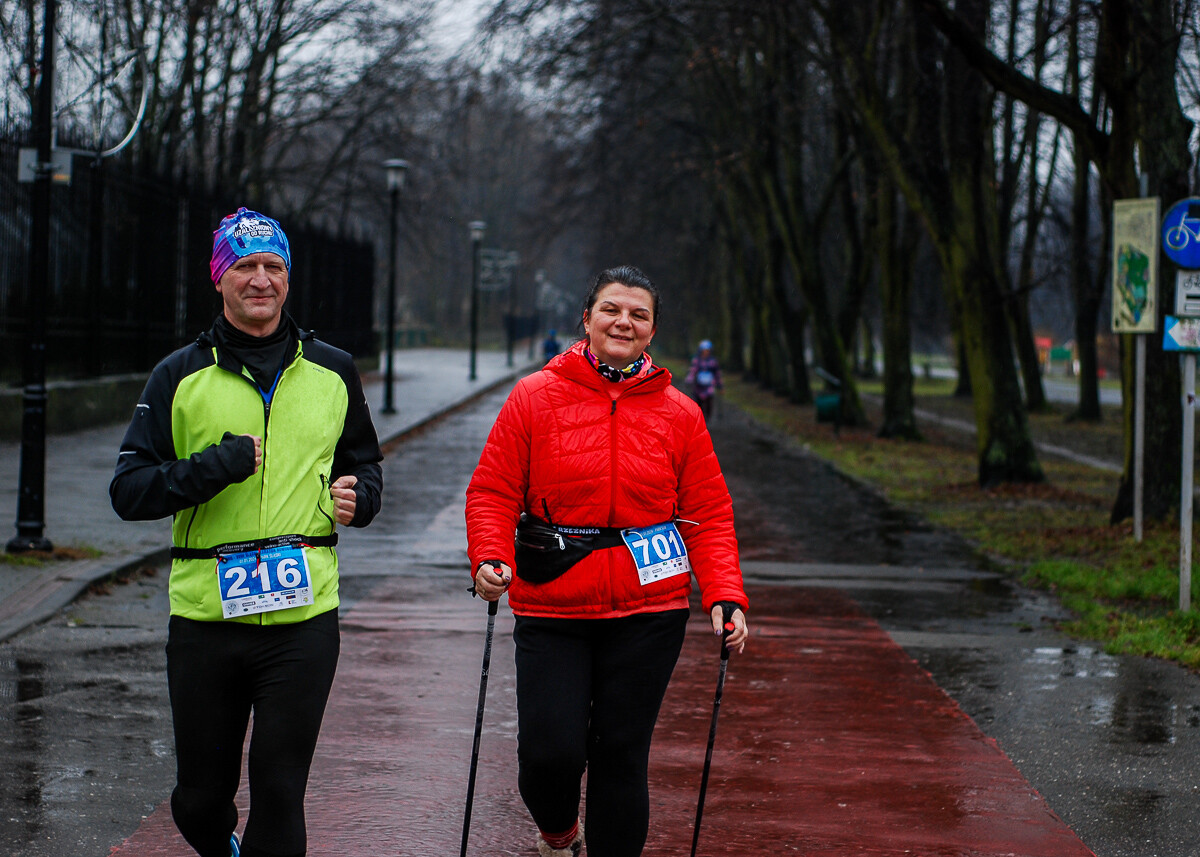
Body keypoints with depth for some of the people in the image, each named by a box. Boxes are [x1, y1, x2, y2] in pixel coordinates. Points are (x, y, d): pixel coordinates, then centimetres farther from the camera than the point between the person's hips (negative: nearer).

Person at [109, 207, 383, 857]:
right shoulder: (180, 377, 4)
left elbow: (364, 461, 25)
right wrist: (213, 467, -15)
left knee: (280, 792, -4)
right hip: (205, 613, 0)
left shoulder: (332, 372, 10)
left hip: (303, 614, 0)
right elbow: (128, 491, -1)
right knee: (200, 798, 9)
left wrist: (359, 495, 2)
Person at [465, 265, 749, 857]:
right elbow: (493, 493, 1)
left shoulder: (679, 414, 5)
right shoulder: (534, 398, 1)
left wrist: (725, 596, -8)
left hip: (648, 611, 1)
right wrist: (489, 559, -17)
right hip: (550, 608, -1)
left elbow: (708, 514, 5)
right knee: (550, 751, -6)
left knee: (622, 756, 3)